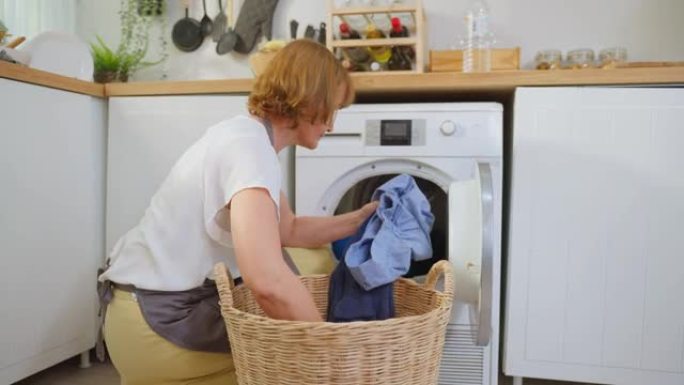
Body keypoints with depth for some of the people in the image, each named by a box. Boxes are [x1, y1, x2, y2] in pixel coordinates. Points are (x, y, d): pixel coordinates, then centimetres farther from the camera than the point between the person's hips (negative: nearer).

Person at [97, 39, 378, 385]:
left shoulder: (248, 135, 5)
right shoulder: (250, 146, -26)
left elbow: (289, 230, 14)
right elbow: (267, 281, -40)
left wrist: (361, 218, 11)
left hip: (169, 302, 9)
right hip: (157, 321, -9)